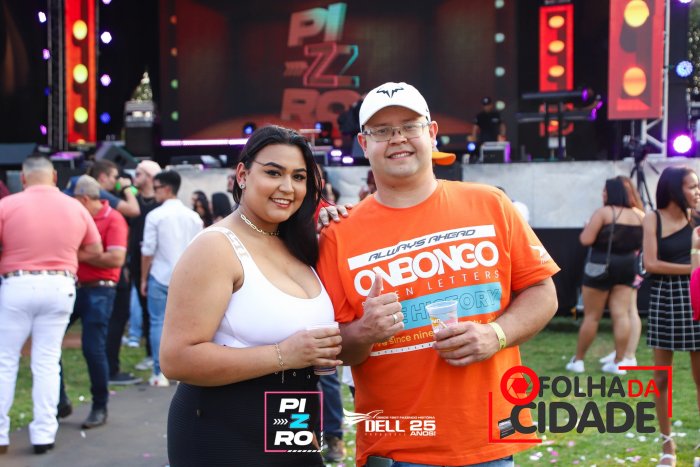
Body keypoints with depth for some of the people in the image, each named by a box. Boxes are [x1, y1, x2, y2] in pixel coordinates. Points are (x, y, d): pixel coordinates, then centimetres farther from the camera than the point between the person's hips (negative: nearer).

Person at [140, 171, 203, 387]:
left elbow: (148, 251, -7)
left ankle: (160, 374, 1)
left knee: (158, 324, 2)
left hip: (160, 277, -3)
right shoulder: (193, 217, 5)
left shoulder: (155, 215, -8)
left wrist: (143, 279, 3)